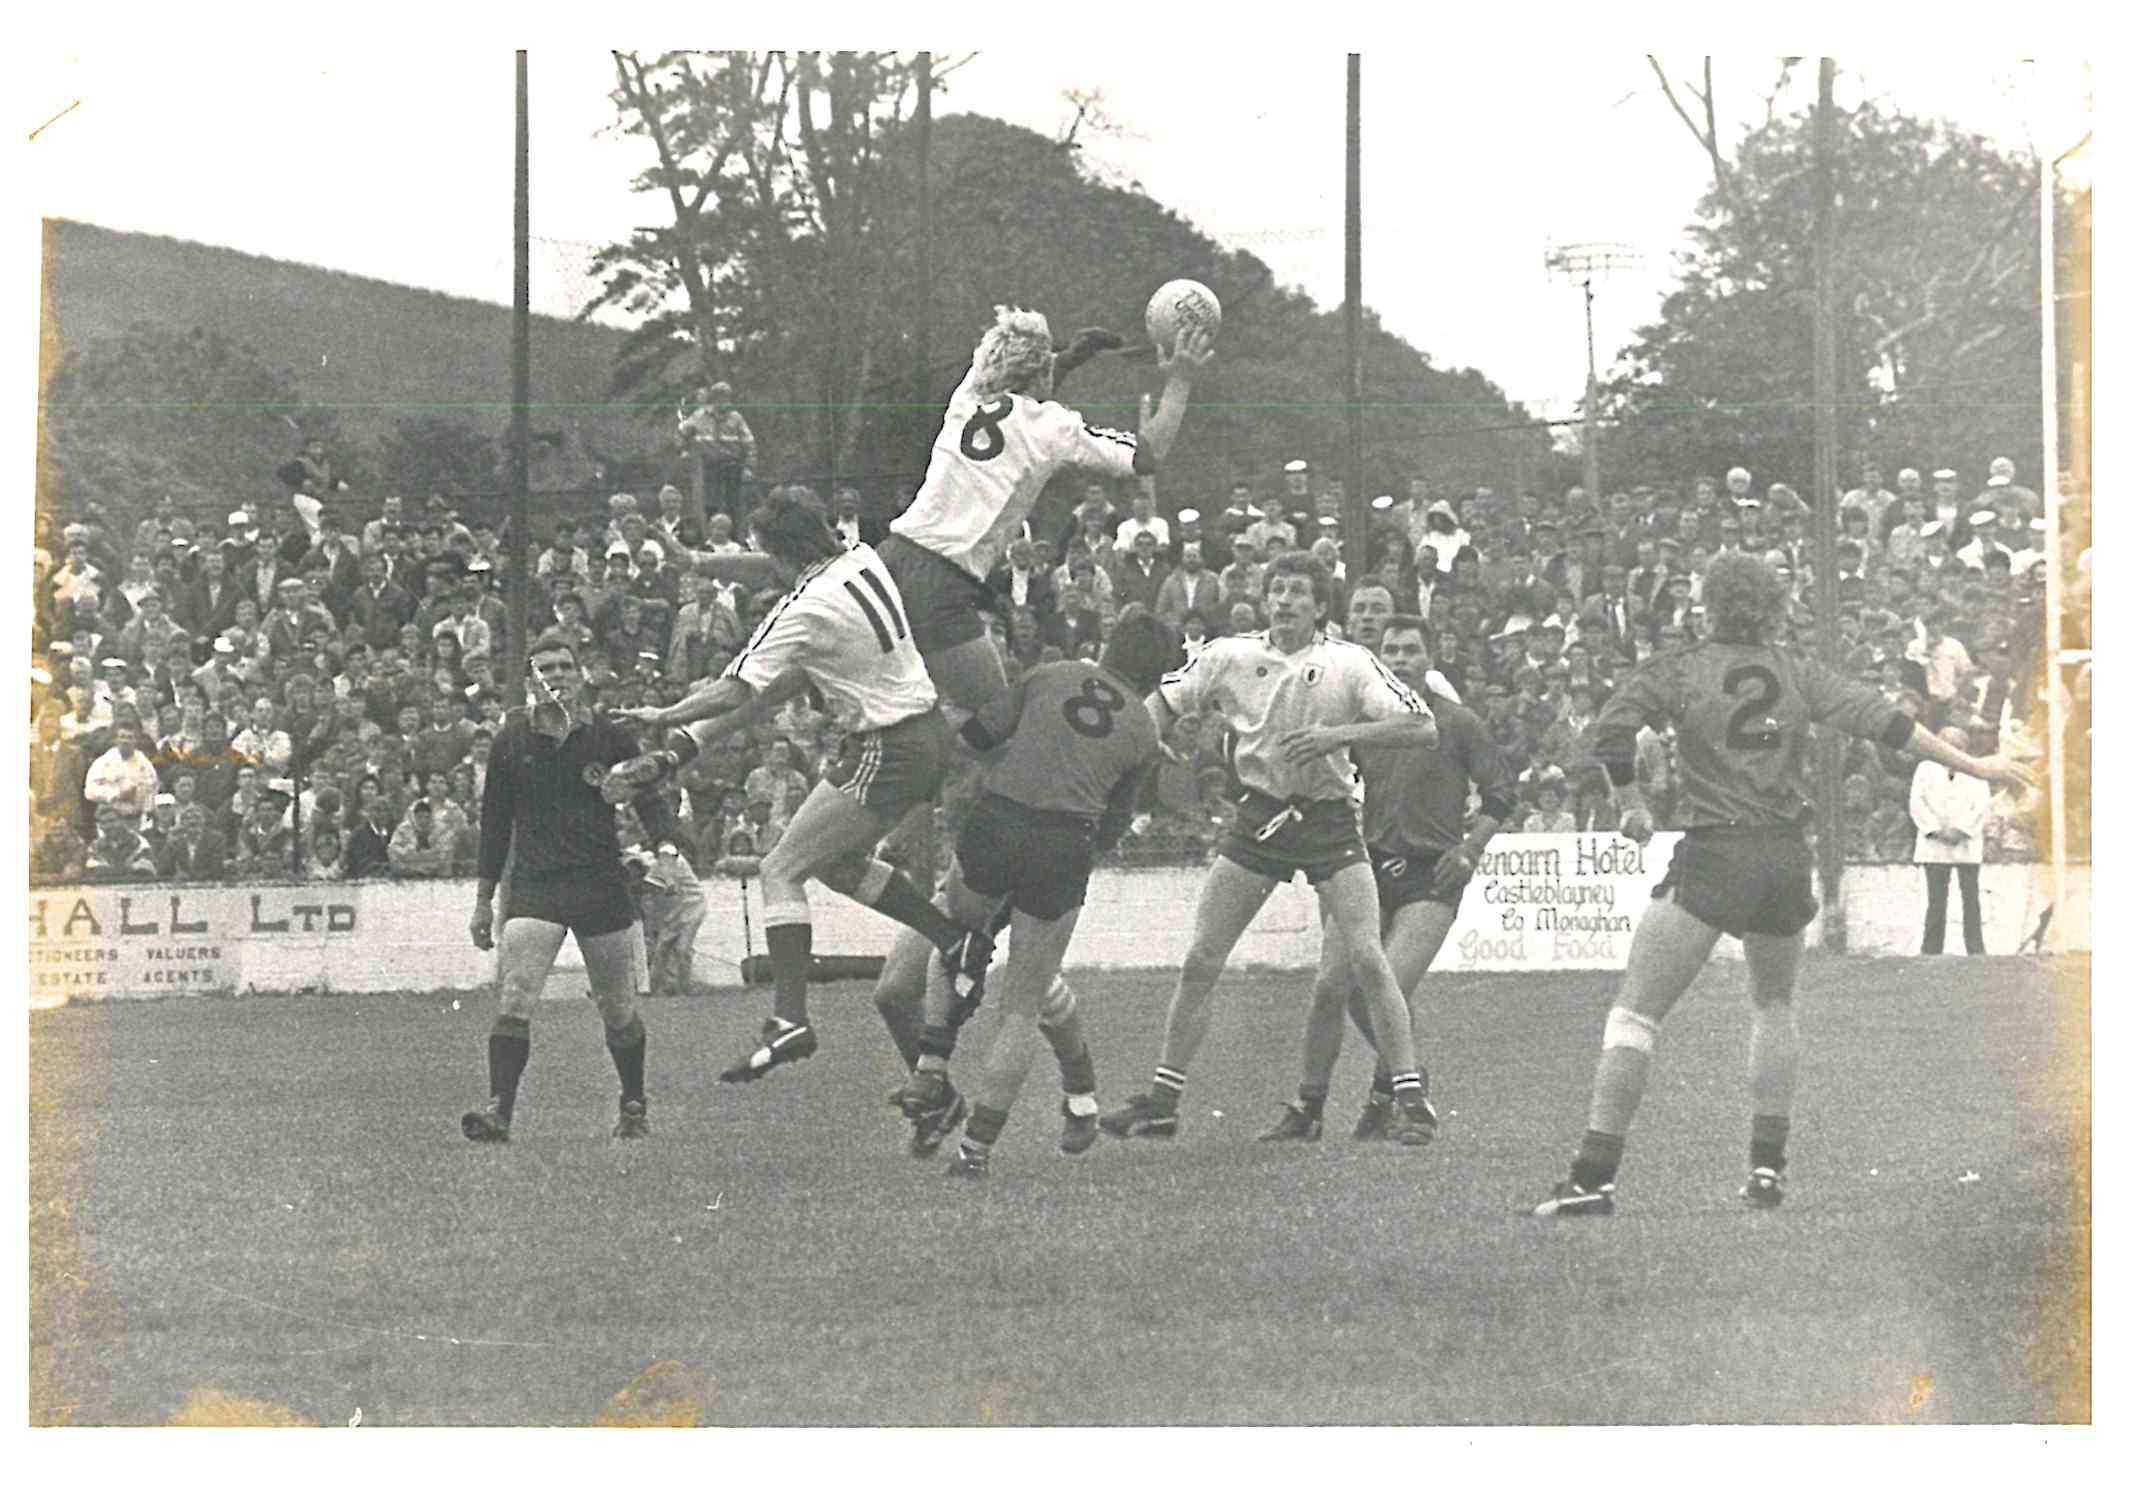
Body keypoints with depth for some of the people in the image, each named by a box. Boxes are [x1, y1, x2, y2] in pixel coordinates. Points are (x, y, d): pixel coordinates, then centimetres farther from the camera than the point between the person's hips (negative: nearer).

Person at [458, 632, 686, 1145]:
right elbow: (494, 822, 13)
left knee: (618, 1011, 6)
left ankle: (634, 1106, 27)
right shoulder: (512, 742, 5)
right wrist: (483, 900, 13)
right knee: (513, 1001, -17)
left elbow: (649, 801, 6)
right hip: (534, 886, 0)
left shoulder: (610, 737, 1)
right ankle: (499, 1111, -20)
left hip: (603, 887, 0)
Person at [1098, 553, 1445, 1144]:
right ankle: (1161, 1101, 9)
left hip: (1330, 818, -2)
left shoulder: (1351, 664, -7)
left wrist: (1340, 735, -23)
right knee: (1200, 962, 0)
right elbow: (1163, 704, 7)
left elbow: (1423, 728, -13)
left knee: (1367, 961, -13)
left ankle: (1411, 1098, -5)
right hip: (1259, 815, 2)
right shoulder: (1230, 657, -1)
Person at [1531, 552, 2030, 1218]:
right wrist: (1970, 765, 11)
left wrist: (1628, 803, 1)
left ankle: (1592, 1178, -14)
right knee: (1775, 1004, 26)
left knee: (1634, 1013, -4)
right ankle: (1767, 1168, 20)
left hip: (1710, 862, -4)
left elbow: (1613, 729, -13)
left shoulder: (1677, 670, 0)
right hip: (1787, 860, 4)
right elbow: (1884, 723, 5)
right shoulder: (1798, 674, 8)